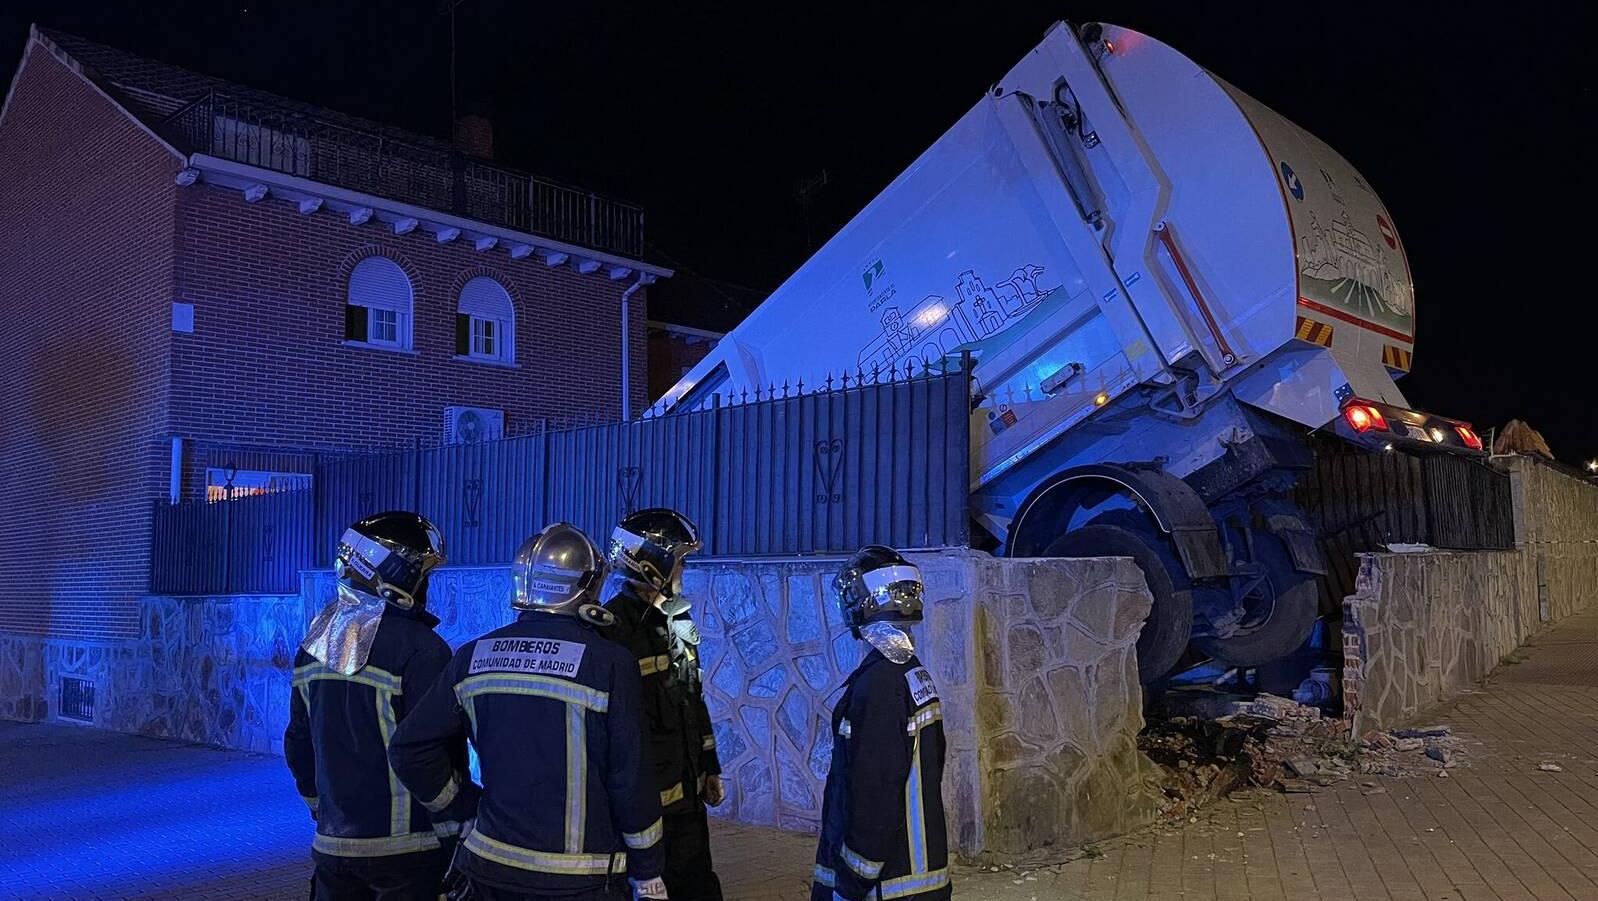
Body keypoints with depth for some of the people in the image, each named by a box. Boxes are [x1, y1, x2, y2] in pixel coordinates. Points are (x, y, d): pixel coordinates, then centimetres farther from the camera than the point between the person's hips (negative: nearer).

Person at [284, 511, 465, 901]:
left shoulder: (315, 644, 7)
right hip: (407, 847, -6)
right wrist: (454, 832, -5)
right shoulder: (420, 649, -16)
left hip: (333, 843, 6)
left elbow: (298, 744, 15)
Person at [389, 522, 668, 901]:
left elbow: (409, 748, 0)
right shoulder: (610, 664, -13)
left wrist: (462, 806, 11)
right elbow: (631, 780, -12)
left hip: (490, 868, 3)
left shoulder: (473, 658, 0)